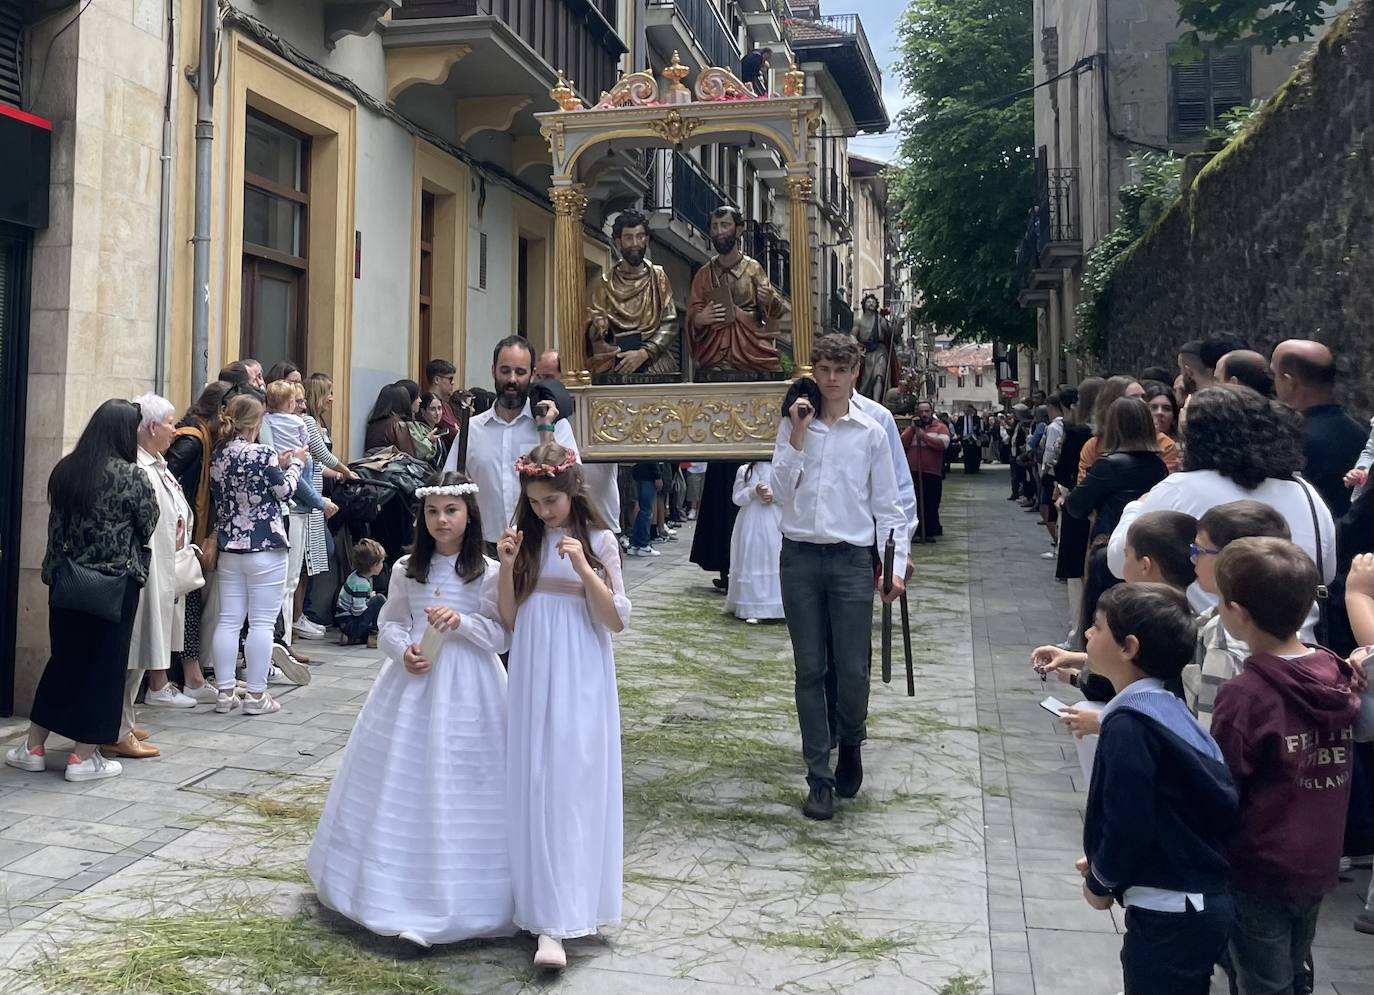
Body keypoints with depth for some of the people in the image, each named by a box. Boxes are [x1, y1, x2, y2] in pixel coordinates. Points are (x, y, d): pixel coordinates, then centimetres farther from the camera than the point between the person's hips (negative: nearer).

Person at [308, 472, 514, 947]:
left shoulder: (488, 573, -6)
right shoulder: (406, 569, 5)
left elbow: (503, 636, -6)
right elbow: (389, 625, 10)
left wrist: (461, 622, -20)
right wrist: (403, 650, -10)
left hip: (467, 686, -3)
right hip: (413, 678, 3)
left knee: (459, 785, 0)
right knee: (400, 782, 8)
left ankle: (458, 894, 13)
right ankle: (397, 880, 24)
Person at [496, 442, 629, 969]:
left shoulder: (599, 541, -3)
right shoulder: (523, 538, 6)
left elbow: (617, 620, -7)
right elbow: (509, 621, 5)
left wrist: (582, 566, -18)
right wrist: (507, 567, -10)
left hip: (580, 680, -3)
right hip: (532, 677, 4)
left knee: (570, 787, -7)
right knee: (533, 786, 5)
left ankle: (555, 922, -7)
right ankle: (542, 904, 18)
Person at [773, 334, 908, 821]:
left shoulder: (871, 433, 3)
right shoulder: (792, 426, 5)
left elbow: (887, 507, 4)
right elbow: (782, 493, -5)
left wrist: (895, 566, -2)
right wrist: (798, 436, -9)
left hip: (851, 560, -1)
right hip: (800, 557, 1)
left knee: (853, 670, 0)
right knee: (810, 671, 5)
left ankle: (850, 743, 32)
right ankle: (819, 777, 15)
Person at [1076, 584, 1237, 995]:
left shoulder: (1128, 724, -22)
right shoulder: (1165, 707, 6)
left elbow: (1129, 825, -21)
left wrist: (1100, 881, -4)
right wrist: (1103, 864, 12)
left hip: (1169, 912, -9)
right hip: (1204, 900, 9)